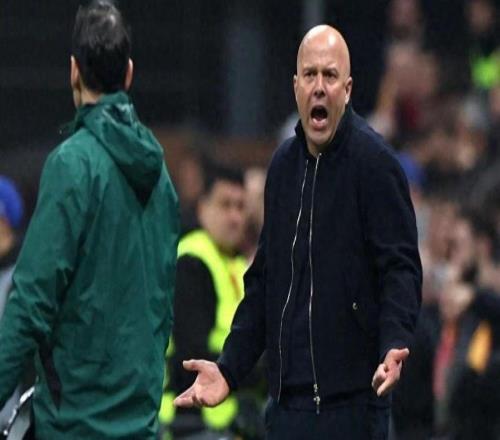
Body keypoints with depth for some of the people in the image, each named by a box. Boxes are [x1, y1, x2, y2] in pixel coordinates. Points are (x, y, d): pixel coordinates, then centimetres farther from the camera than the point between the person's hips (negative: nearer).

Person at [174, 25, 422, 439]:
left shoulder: (374, 162, -7)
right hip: (287, 403, 7)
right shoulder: (284, 165, 14)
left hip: (351, 405, -7)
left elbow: (402, 269, -12)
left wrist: (394, 346, -28)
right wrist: (229, 369, 15)